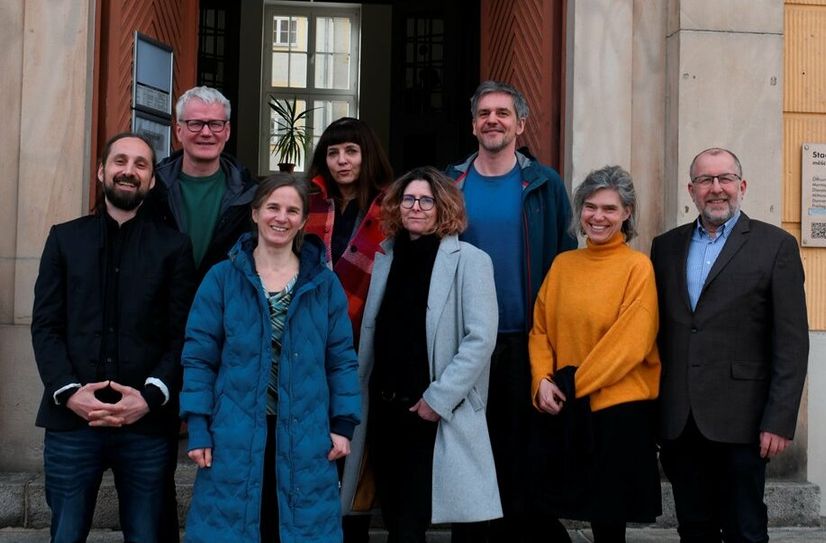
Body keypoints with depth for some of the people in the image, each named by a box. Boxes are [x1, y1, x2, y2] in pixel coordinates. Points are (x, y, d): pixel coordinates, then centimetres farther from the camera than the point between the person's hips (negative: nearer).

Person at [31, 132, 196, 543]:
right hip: (72, 418, 1)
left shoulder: (174, 246, 6)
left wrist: (151, 397, -13)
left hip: (147, 422, -1)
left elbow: (183, 334, 0)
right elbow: (45, 326, 5)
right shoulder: (65, 239, 11)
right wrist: (68, 391, -10)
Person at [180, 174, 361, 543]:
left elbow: (341, 359, 7)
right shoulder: (222, 279, 0)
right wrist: (198, 429, -7)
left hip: (306, 437, 2)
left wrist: (343, 423, -1)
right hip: (234, 435, -1)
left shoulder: (325, 284, 6)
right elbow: (199, 357, -1)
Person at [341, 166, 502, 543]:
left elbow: (481, 339, -12)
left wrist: (438, 398, -15)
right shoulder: (386, 257, 12)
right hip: (385, 408, 5)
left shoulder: (469, 260, -5)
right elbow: (370, 332, 15)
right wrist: (361, 395, 9)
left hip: (435, 412, -5)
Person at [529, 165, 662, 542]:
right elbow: (540, 329, 9)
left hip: (619, 409, -5)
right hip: (565, 410, 5)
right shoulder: (562, 264, 9)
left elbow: (630, 343, -13)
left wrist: (574, 384, -12)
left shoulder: (638, 267, -6)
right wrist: (543, 381, -7)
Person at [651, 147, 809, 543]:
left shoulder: (776, 246, -1)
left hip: (739, 421, -4)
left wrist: (779, 422, -11)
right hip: (678, 421, 4)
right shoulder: (666, 246, 12)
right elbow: (658, 331, 12)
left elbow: (791, 344, -5)